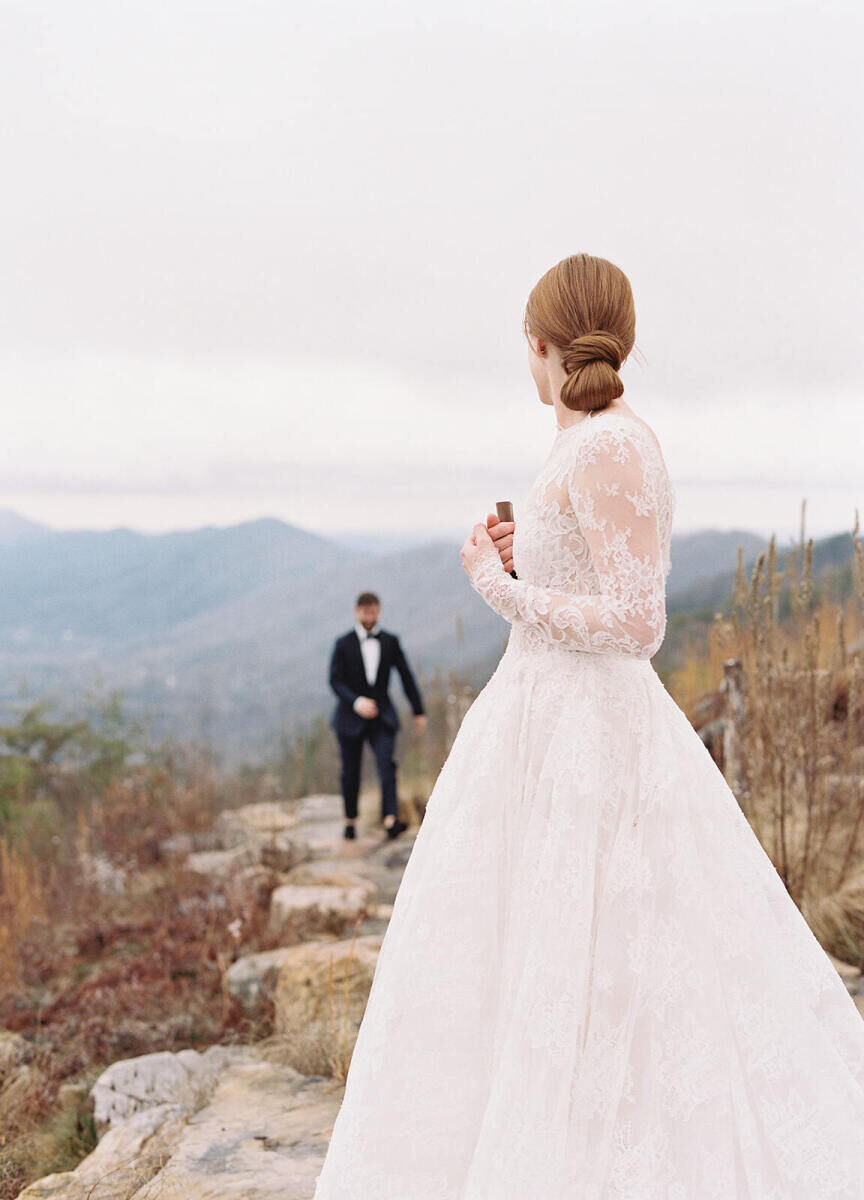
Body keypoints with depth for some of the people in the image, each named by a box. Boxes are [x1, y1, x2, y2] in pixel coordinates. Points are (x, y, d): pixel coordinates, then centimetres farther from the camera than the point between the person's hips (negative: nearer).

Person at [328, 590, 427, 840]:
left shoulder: (390, 641, 3)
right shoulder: (343, 644, -3)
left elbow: (406, 677, 9)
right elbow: (335, 681, -9)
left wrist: (418, 711, 9)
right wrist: (356, 701, -26)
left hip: (382, 716, 0)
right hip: (351, 716, 0)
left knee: (386, 765, -17)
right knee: (351, 772, 7)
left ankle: (391, 820, -28)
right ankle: (350, 822, 23)